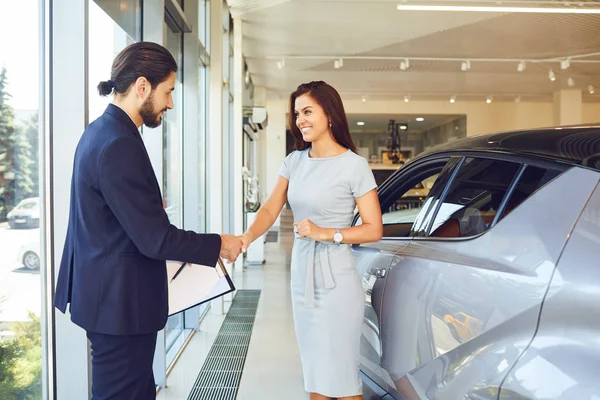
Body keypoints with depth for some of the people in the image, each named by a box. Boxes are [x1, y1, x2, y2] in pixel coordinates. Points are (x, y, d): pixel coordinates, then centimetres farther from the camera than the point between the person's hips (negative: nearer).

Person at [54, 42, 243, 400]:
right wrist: (218, 245, -12)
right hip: (120, 299, -10)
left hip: (109, 292, 10)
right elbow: (155, 238, -23)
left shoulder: (102, 131, 7)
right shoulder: (119, 145, -24)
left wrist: (152, 206, 17)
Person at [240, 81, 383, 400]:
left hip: (335, 280, -6)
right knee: (313, 373, 15)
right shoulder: (294, 161, 8)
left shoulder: (353, 165, -9)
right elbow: (270, 209, 0)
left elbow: (374, 230, -8)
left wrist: (325, 233, -18)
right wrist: (246, 238, -18)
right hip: (301, 277, 6)